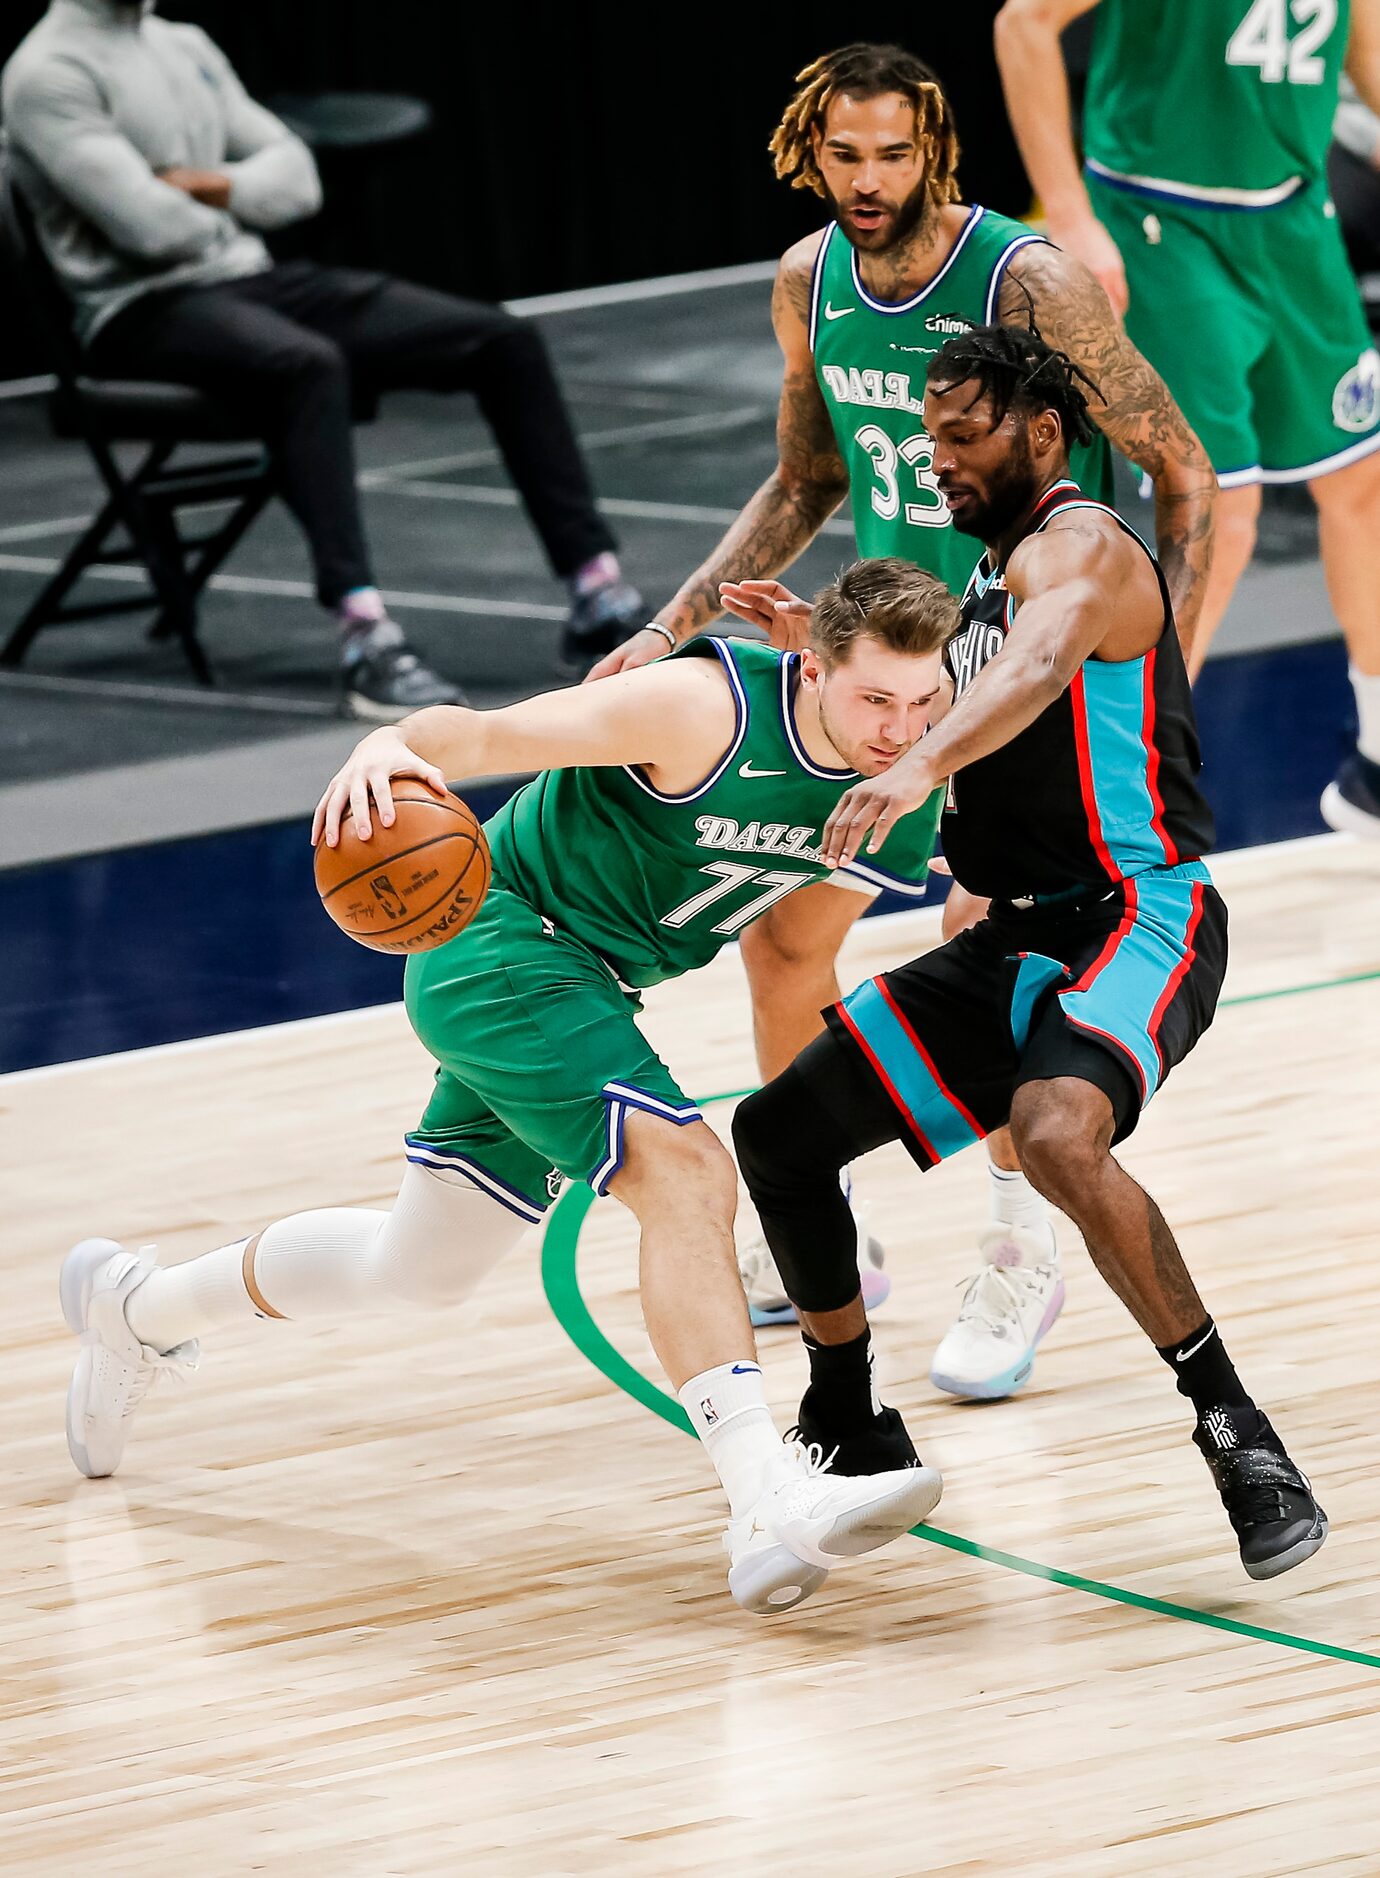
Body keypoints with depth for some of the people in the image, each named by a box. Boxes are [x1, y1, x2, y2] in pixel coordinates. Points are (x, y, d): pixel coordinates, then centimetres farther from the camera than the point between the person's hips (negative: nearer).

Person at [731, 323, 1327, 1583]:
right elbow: (937, 714, 30)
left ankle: (1238, 1431, -30)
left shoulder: (1078, 545, -12)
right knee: (779, 1134, 7)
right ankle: (851, 1433, 22)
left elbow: (1039, 667, -35)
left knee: (1058, 1134, -38)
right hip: (1019, 937, 10)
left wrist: (921, 766, -53)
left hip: (1138, 916, -10)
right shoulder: (993, 578, 18)